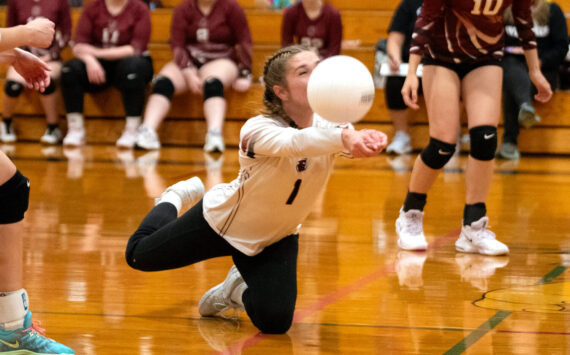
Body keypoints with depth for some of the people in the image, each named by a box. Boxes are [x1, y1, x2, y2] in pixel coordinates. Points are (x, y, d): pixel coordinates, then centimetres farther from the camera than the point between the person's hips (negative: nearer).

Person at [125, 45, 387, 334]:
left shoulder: (329, 126, -23)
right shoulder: (258, 129, -36)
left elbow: (350, 142, -46)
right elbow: (295, 143, -58)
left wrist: (367, 141, -72)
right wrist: (344, 138, -78)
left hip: (275, 240, 3)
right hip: (222, 222, -2)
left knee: (275, 321, -17)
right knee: (139, 255, 13)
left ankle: (239, 291, 19)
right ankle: (175, 198, 42)